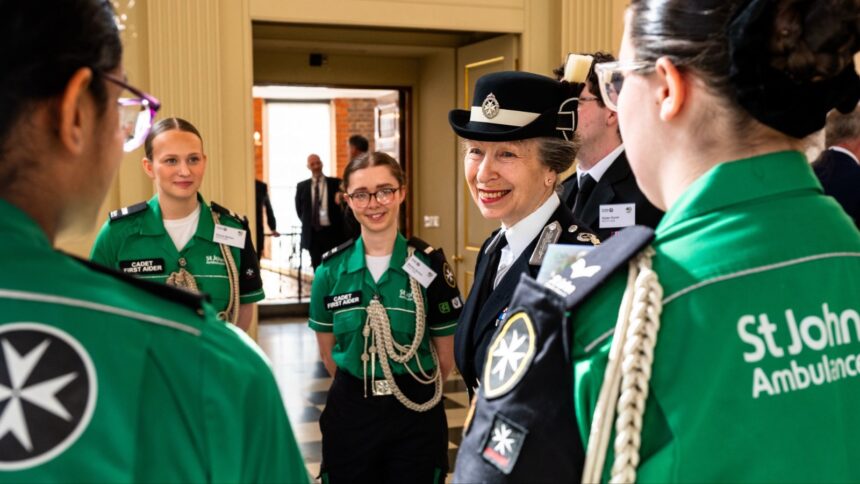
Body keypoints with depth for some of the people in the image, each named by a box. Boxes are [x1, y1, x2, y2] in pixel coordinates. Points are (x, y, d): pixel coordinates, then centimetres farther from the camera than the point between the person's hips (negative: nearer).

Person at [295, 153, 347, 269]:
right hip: (312, 233, 2)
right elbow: (299, 208, 15)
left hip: (332, 231, -2)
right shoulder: (302, 186, 8)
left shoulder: (335, 183, 1)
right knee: (317, 266, 6)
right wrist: (307, 223, 10)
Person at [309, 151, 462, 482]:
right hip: (350, 413, 1)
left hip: (416, 416, -1)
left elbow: (445, 354, 1)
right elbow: (327, 350, 9)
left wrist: (413, 389, 10)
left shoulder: (429, 265, -8)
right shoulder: (331, 269, -3)